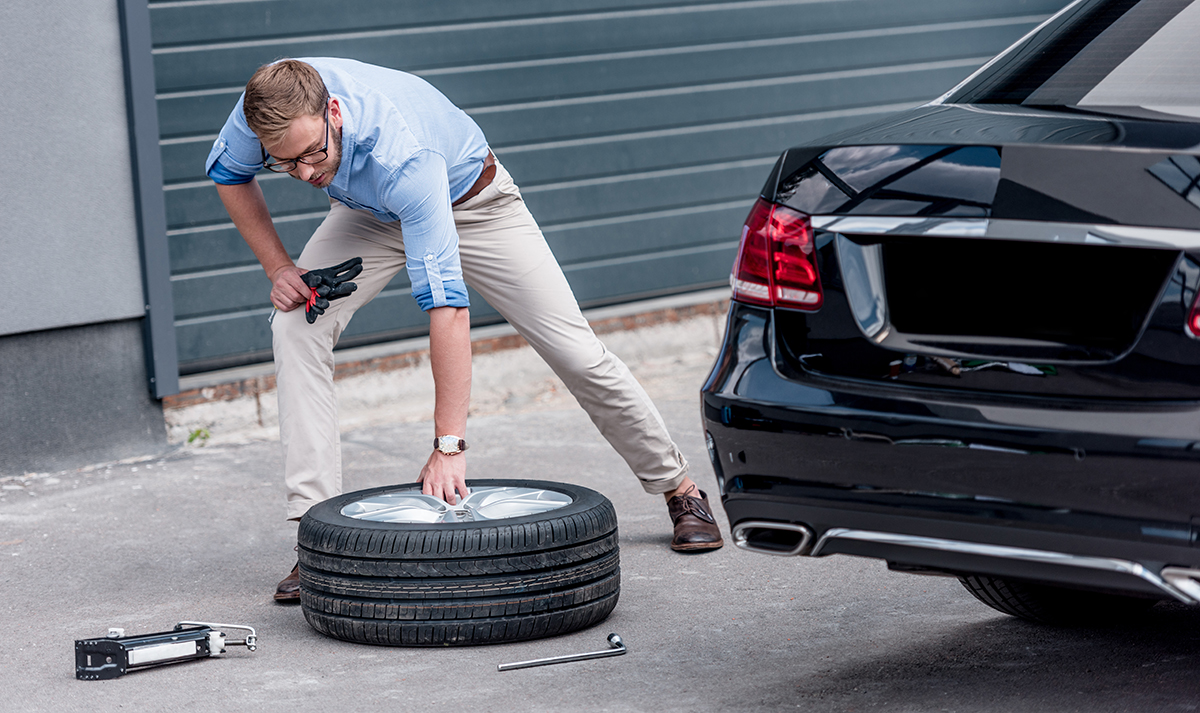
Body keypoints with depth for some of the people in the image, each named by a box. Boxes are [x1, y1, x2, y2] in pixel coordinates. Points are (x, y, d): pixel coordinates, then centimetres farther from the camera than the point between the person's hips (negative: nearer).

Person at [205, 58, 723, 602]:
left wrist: (448, 446, -48)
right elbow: (229, 174, -5)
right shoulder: (270, 107, -32)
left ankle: (678, 488, 17)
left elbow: (447, 306, -46)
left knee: (575, 351, -4)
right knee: (297, 324, -18)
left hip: (468, 202, -4)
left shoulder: (401, 155, -45)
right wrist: (278, 267, -18)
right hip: (369, 212, 4)